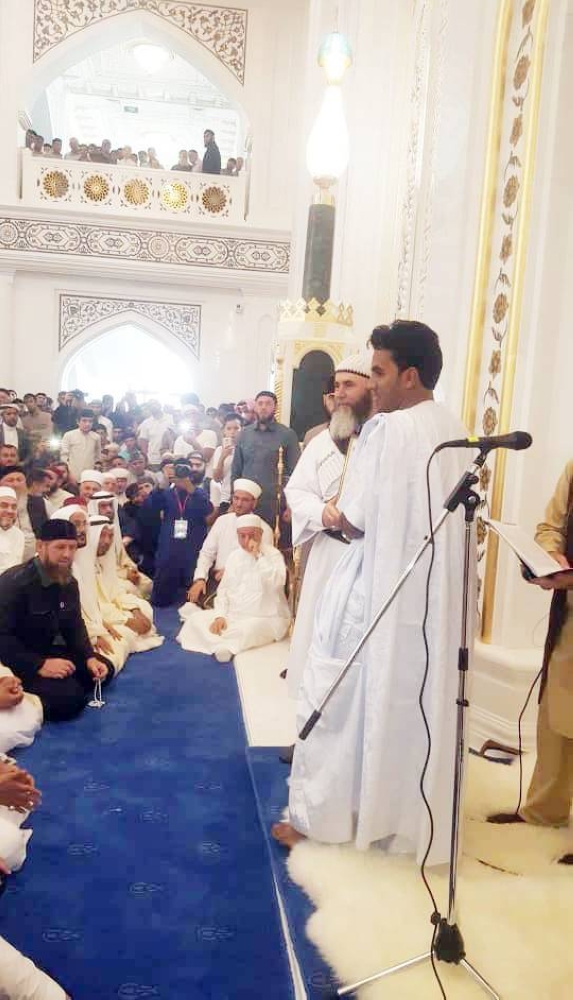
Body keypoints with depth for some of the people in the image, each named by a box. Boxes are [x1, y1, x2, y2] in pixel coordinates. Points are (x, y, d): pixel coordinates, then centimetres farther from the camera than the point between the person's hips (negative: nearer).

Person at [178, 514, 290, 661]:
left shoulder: (273, 554, -8)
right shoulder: (234, 556, 10)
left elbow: (276, 583, -28)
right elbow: (223, 590, 11)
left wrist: (258, 555, -25)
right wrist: (220, 616, -5)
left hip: (265, 619, -6)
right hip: (233, 616, 6)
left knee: (249, 631, -38)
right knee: (196, 619, -5)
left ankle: (224, 646, -16)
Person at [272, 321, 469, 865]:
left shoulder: (392, 429, -17)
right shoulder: (454, 431, 9)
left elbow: (358, 518, -16)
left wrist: (335, 516, 5)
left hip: (379, 593, -8)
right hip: (433, 595, 8)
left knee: (339, 697, 7)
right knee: (416, 702, 17)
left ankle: (320, 813, 19)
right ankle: (410, 814, 30)